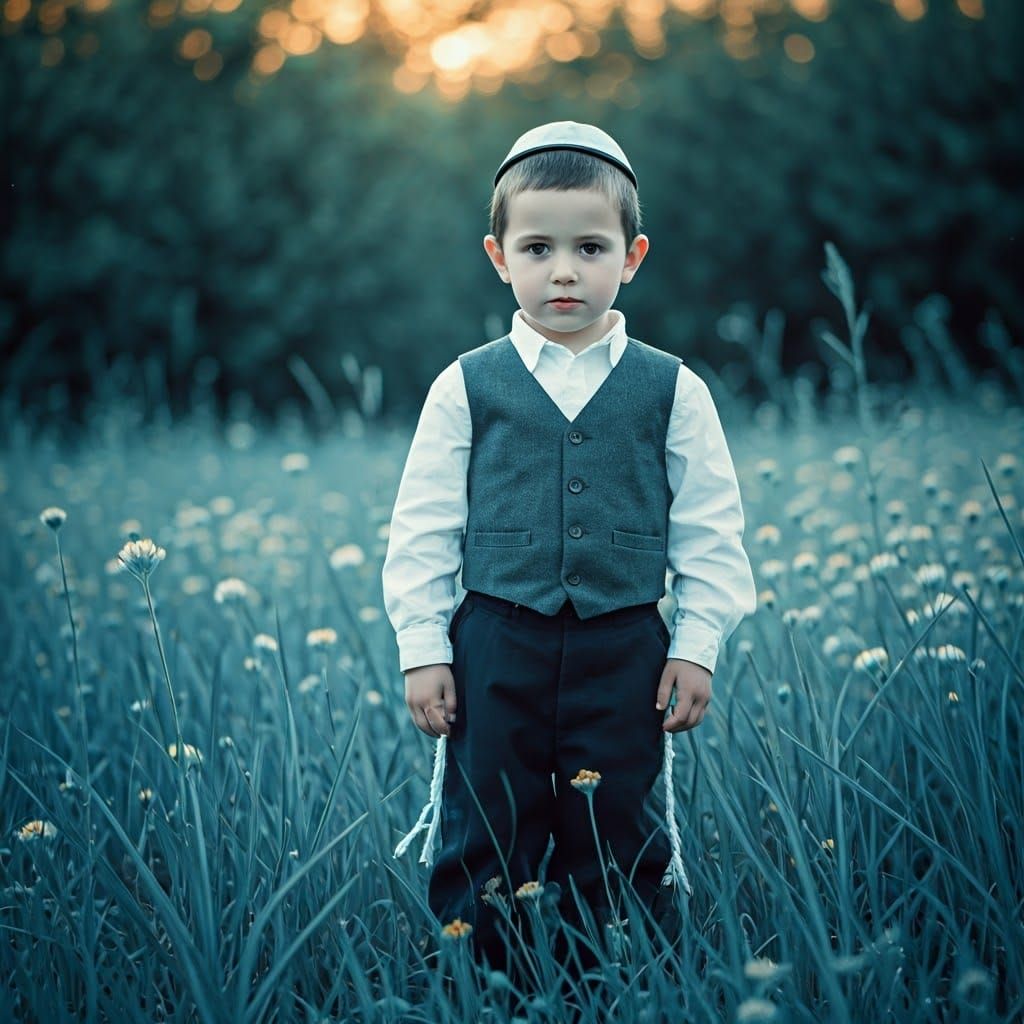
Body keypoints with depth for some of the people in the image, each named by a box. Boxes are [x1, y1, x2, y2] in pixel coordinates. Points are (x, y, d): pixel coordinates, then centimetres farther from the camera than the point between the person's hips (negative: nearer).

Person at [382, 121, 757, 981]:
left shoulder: (672, 391, 1)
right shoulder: (466, 387, 1)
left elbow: (712, 533, 5)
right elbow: (423, 528, 3)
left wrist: (697, 647, 0)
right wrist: (422, 650, -1)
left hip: (624, 651, 0)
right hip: (495, 648, 0)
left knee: (615, 843, 8)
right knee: (484, 839, 5)